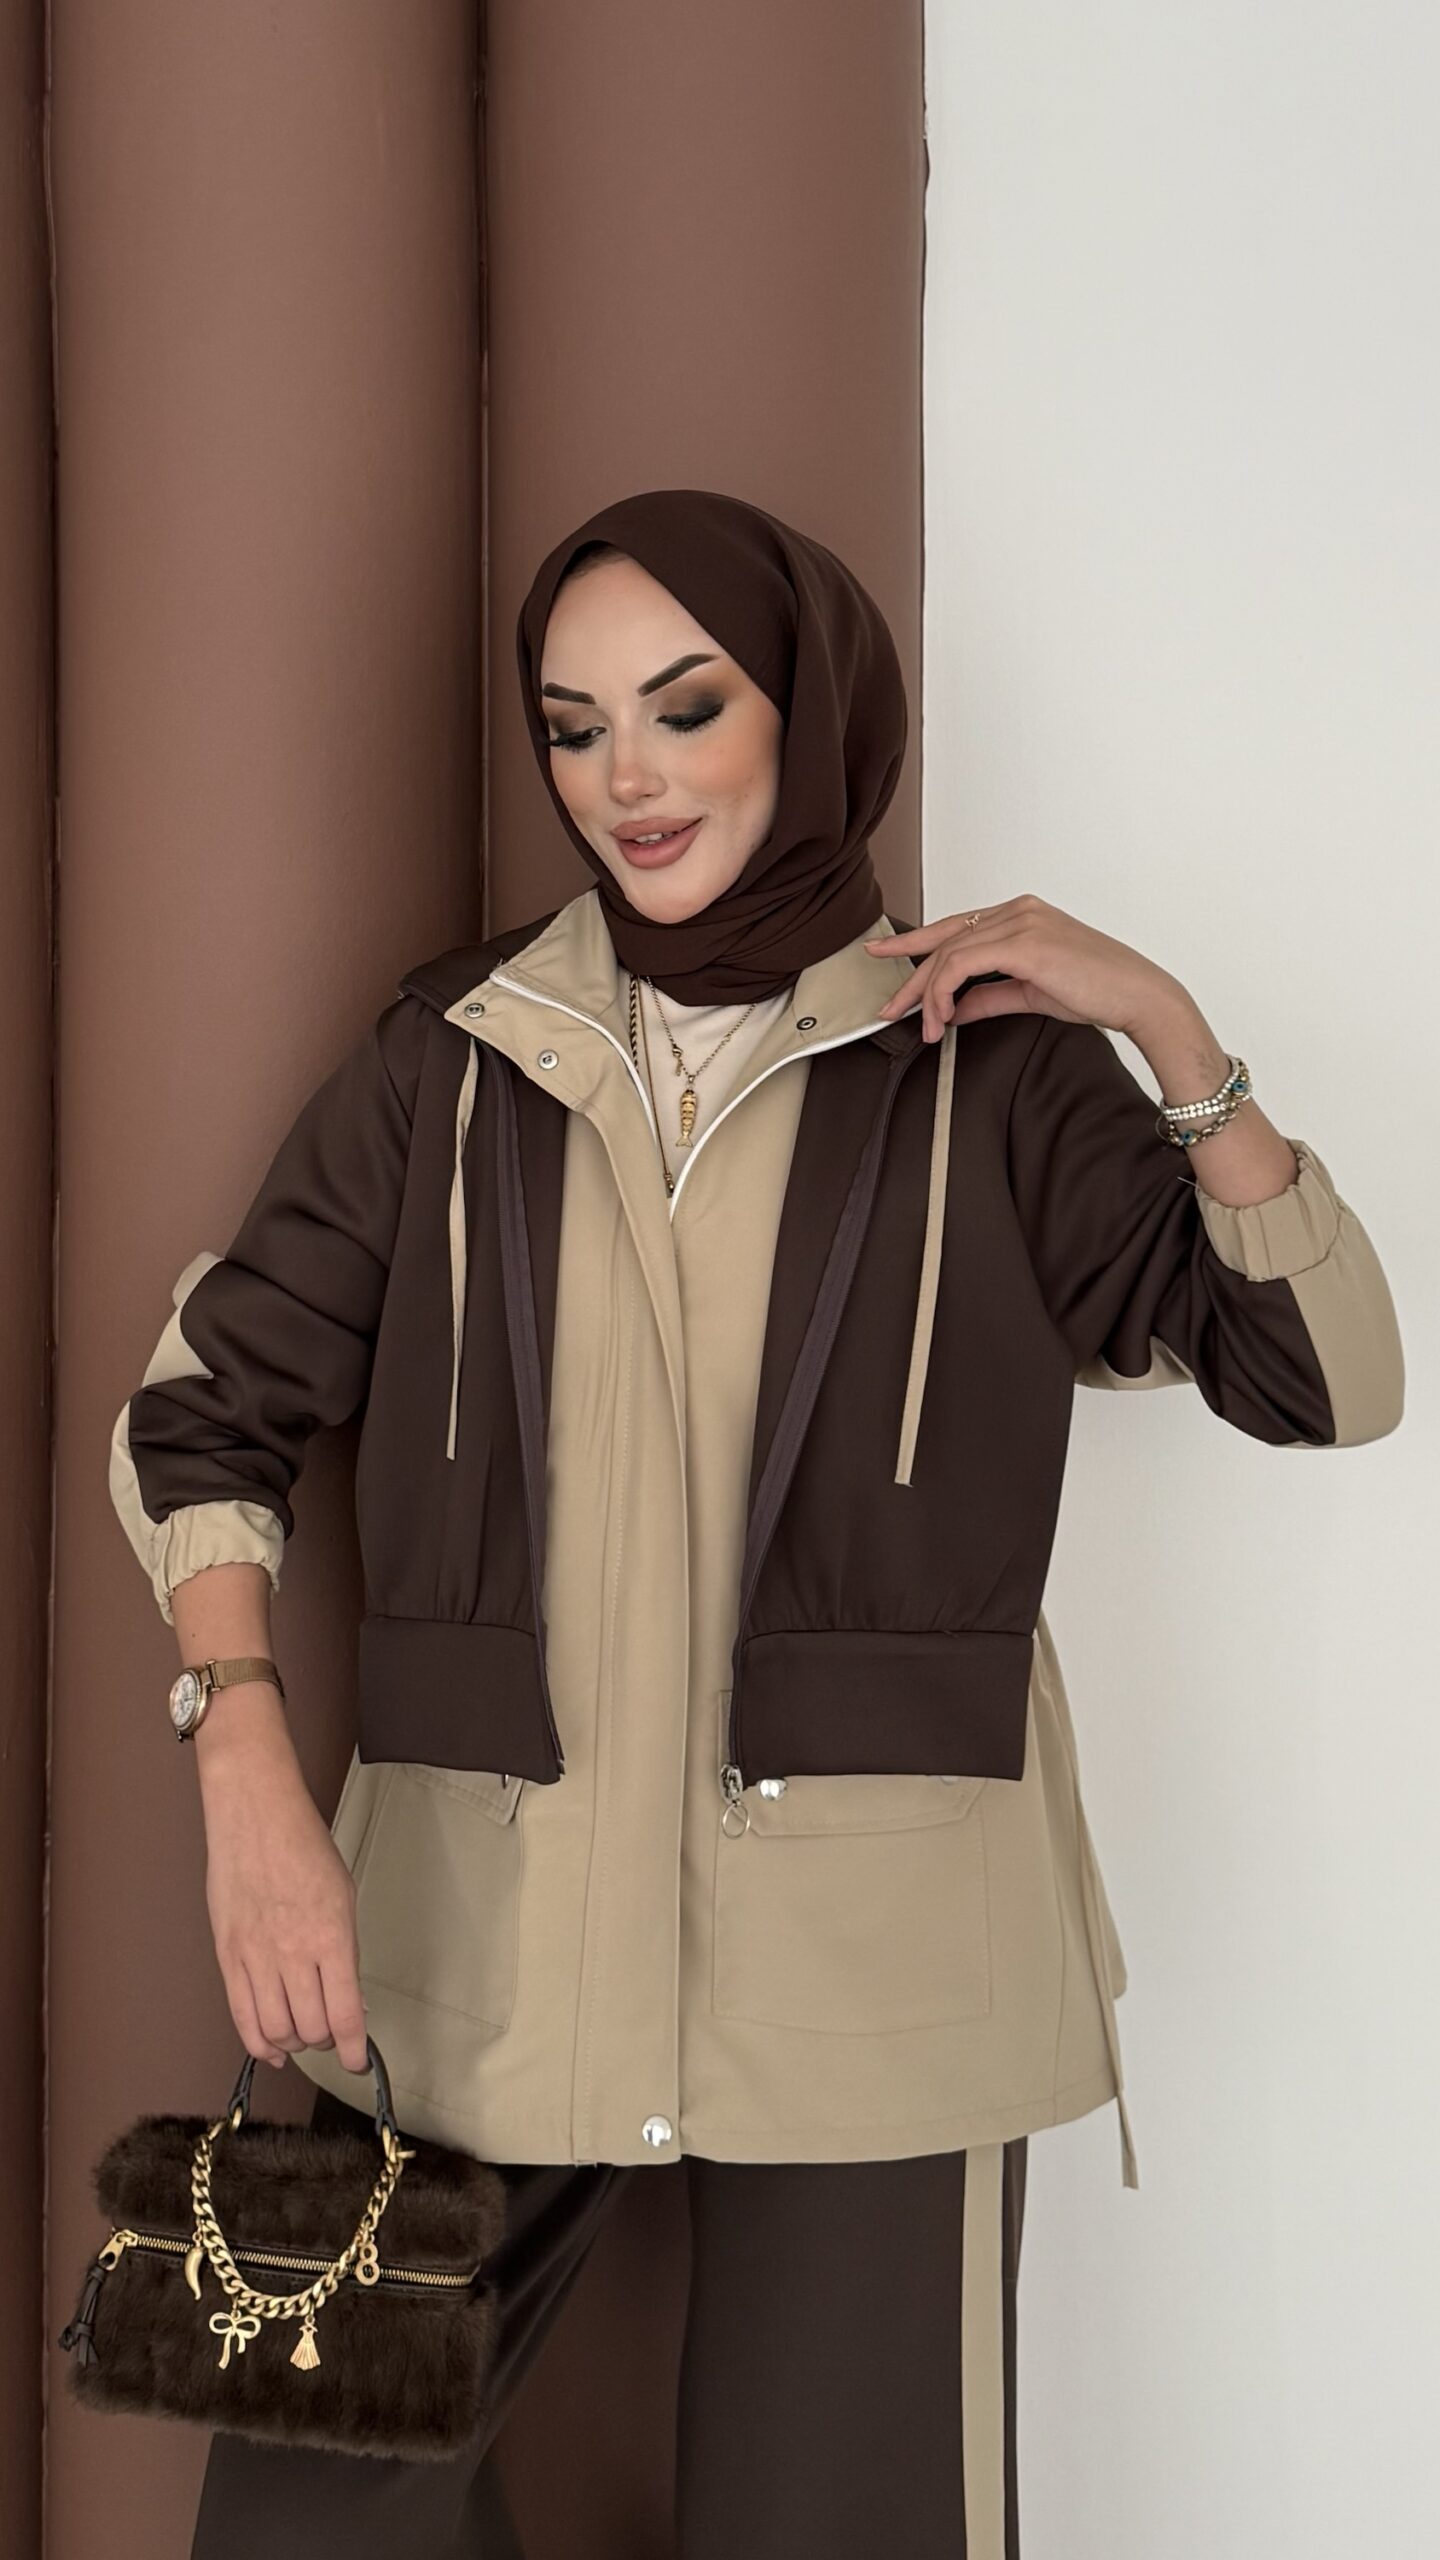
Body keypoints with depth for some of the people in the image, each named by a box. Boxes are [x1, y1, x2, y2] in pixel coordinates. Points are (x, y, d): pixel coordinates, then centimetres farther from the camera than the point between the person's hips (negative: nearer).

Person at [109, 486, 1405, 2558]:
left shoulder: (986, 1068, 3)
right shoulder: (456, 1052, 7)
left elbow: (1328, 1380, 0)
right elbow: (202, 1411, 8)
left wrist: (1170, 1029, -9)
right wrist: (249, 1782, -5)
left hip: (866, 1952, -1)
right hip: (479, 1926, 2)